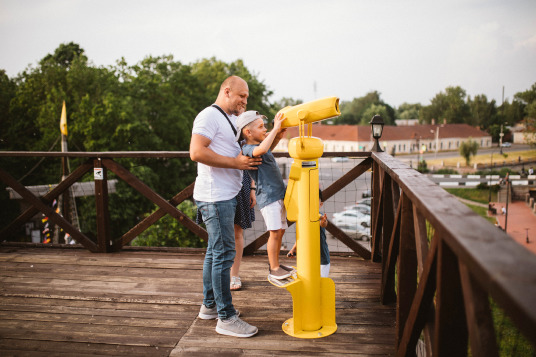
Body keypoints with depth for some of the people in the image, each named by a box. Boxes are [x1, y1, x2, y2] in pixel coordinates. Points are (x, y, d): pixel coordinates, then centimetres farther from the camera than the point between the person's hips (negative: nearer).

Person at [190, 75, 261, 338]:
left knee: (215, 251, 16)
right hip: (215, 196, -10)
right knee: (224, 253, -8)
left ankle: (209, 305, 28)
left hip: (226, 196, 10)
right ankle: (226, 318, -1)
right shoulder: (209, 116, -10)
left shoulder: (230, 119, 21)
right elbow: (197, 152, -23)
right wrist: (236, 162, -21)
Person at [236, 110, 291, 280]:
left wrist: (278, 135, 16)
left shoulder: (258, 145, 15)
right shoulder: (247, 149, -15)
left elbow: (269, 148, 36)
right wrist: (275, 129, -29)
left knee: (280, 231, 13)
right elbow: (261, 150, -37)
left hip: (279, 195, 10)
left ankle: (276, 264, 24)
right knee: (275, 232, -9)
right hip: (267, 197, -10)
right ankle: (273, 268, 2)